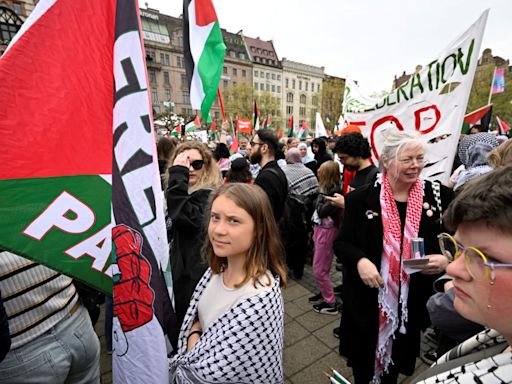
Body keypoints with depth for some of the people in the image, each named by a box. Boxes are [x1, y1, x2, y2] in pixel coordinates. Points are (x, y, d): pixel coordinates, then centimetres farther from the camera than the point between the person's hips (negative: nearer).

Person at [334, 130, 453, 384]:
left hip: (413, 301, 2)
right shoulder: (361, 198, -11)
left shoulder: (438, 195, -5)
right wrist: (360, 260, -26)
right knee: (362, 363, 21)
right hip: (367, 299, -1)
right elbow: (342, 242, -7)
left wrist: (445, 259, -18)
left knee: (397, 361, 27)